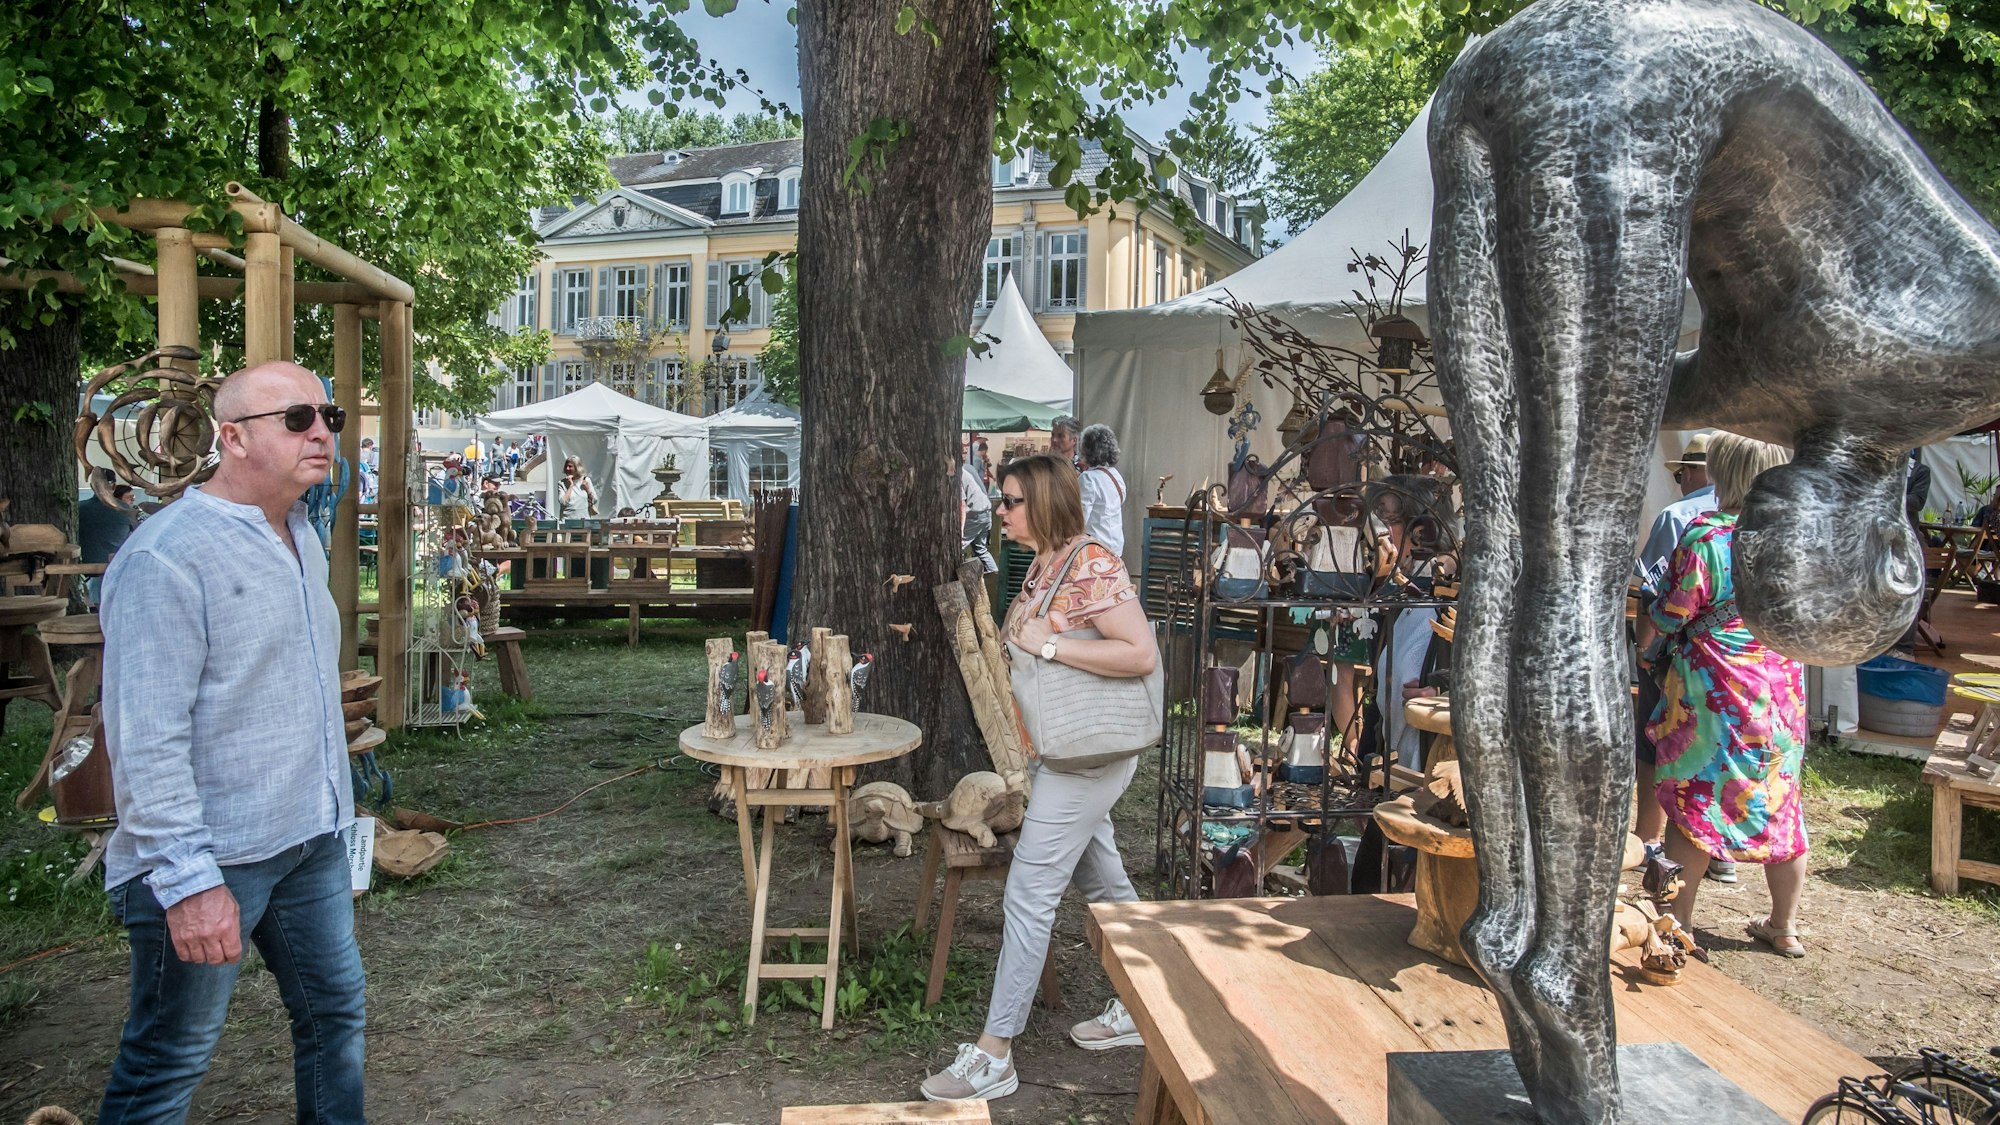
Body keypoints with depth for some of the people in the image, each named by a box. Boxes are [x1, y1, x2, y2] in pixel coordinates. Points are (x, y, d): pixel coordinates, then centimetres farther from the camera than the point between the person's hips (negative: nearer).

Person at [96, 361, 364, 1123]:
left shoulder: (302, 539, 11)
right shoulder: (169, 554, -18)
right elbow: (147, 737, -22)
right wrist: (187, 879, -25)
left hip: (311, 838, 8)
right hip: (212, 858, -8)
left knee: (335, 1011, 17)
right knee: (169, 1061, 6)